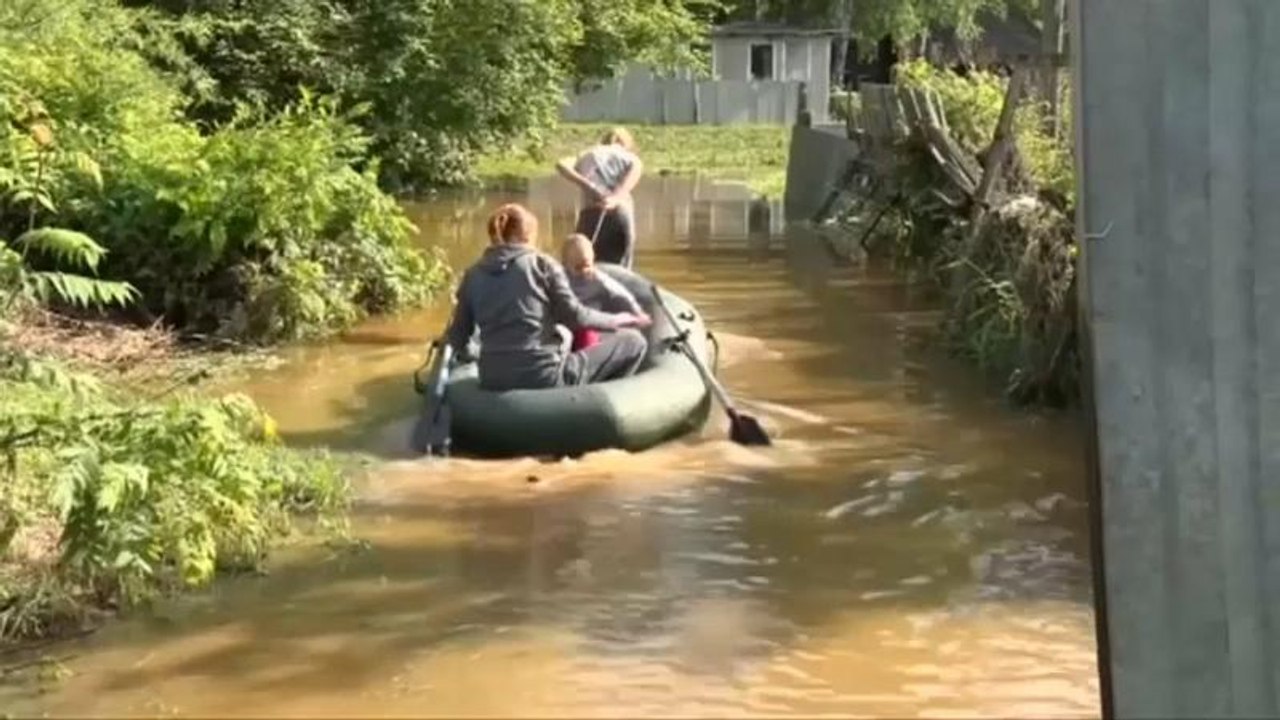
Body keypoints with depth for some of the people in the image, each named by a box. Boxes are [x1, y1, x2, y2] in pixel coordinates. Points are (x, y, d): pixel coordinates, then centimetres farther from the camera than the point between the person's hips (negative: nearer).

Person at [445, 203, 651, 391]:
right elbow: (574, 317, -4)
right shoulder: (542, 264, -1)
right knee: (633, 341, 9)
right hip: (543, 376, -6)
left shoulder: (473, 274, 9)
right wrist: (620, 320, 12)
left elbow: (457, 339, 11)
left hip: (493, 381, 6)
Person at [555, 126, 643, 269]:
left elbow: (561, 165, 6)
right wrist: (616, 198, -15)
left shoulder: (588, 155, 25)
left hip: (592, 214, 1)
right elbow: (637, 166, -2)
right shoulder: (628, 156, 22)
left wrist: (587, 185, -3)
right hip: (621, 213, -1)